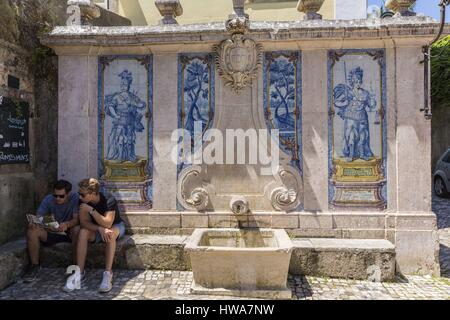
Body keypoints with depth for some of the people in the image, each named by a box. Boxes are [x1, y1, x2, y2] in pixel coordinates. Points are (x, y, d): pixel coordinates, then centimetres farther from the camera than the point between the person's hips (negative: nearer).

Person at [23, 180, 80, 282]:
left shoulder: (75, 198, -17)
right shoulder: (48, 199, -7)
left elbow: (77, 219, -24)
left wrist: (67, 224, -47)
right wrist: (33, 223, -34)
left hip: (69, 231, -3)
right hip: (51, 231, 3)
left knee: (77, 230, -36)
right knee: (32, 231, -22)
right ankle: (34, 266, -4)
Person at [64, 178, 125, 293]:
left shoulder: (108, 200, -29)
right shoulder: (83, 201, -15)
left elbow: (107, 224, -36)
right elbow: (84, 222, -16)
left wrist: (91, 210, -40)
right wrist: (100, 229, -34)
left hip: (116, 226, -4)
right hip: (97, 228, 4)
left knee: (111, 233, -38)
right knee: (83, 232, -27)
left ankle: (108, 274, -32)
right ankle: (80, 273, -23)